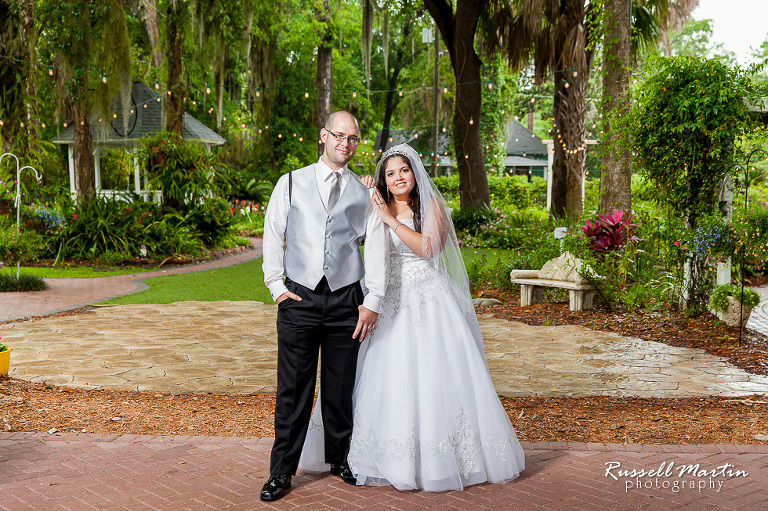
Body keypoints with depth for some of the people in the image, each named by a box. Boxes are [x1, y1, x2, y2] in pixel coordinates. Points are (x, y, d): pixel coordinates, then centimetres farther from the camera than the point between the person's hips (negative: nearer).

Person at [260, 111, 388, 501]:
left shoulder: (364, 193, 9)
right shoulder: (291, 184, 6)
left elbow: (377, 249, 7)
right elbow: (273, 236, 8)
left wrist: (373, 302, 0)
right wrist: (276, 286, 0)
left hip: (345, 300, 1)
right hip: (299, 298, -1)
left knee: (341, 388, 9)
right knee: (293, 389, 0)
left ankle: (339, 458, 27)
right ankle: (282, 472, 9)